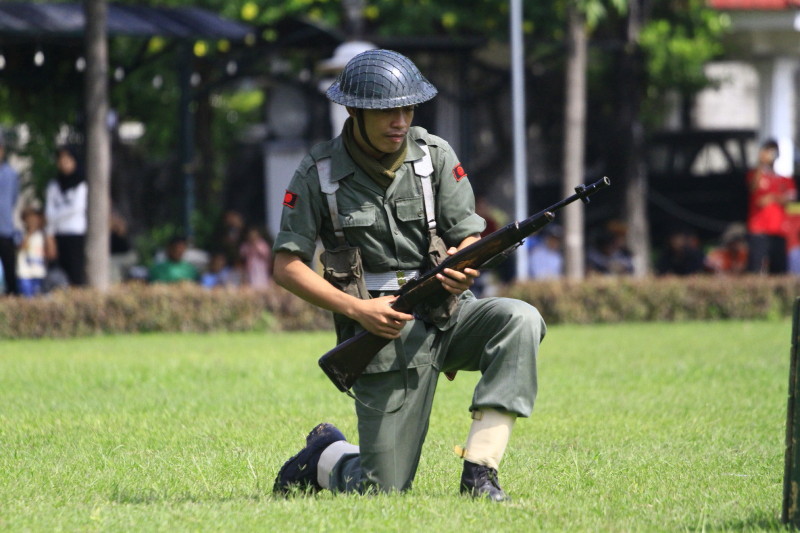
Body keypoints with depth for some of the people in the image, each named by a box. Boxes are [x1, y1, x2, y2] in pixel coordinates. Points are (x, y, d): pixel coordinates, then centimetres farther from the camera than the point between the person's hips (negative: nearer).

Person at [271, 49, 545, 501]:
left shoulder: (435, 155, 3)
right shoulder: (320, 175, -4)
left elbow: (469, 237, 3)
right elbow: (287, 266, -4)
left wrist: (465, 269, -22)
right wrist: (357, 309, -17)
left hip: (446, 314, 3)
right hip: (385, 330, -3)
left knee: (520, 321, -31)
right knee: (383, 490, -8)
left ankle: (479, 471, -28)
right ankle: (326, 456, 29)